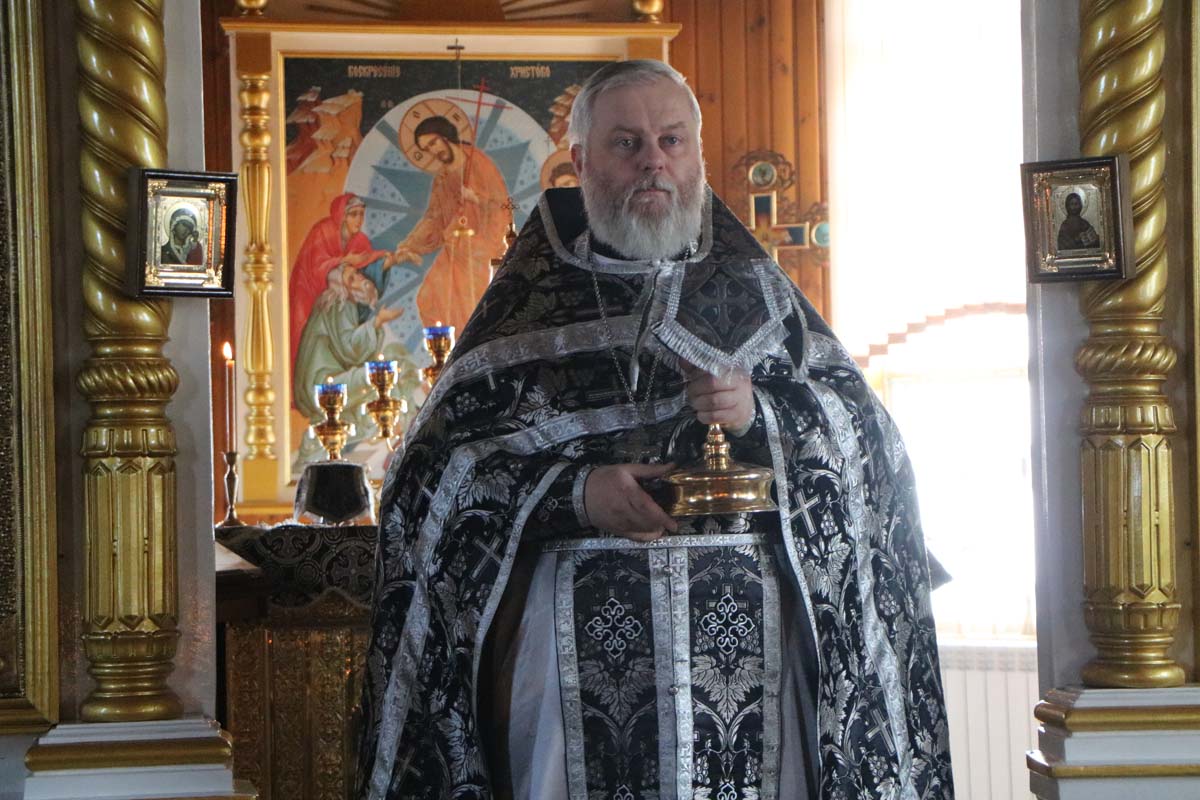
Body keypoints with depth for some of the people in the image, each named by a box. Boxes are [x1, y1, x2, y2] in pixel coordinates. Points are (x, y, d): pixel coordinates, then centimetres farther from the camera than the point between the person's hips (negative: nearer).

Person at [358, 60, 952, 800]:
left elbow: (864, 435, 8)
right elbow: (438, 466, 1)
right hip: (577, 628, -1)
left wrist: (762, 414, -11)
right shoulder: (529, 295, 8)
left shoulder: (752, 287, 12)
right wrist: (571, 492, -14)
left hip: (739, 625, 1)